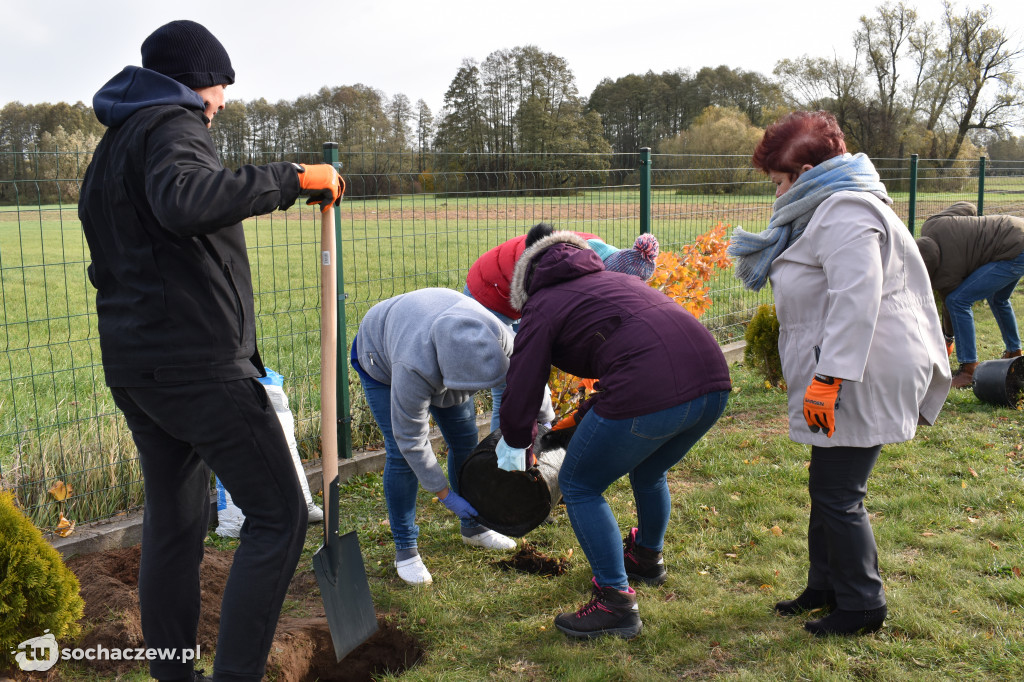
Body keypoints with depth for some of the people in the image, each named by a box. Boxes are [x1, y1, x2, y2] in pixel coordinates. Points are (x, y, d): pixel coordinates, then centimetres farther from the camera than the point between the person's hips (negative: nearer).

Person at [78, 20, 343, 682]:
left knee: (176, 521, 16)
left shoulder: (112, 147, 24)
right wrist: (291, 179, -25)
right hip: (198, 362, -10)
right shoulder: (175, 125, -7)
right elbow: (183, 200, -31)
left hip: (131, 366, 10)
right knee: (279, 514, -6)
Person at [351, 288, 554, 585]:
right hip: (381, 357, -5)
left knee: (465, 440, 5)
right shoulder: (413, 370, -46)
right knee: (401, 452, -14)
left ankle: (473, 527, 24)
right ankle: (405, 549, 2)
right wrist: (445, 495, -26)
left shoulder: (496, 334, -35)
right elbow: (412, 439, -33)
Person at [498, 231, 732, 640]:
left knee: (580, 486, 14)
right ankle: (648, 559, 55)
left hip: (650, 395, -8)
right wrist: (586, 416, 43)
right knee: (649, 473, 33)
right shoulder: (614, 279, 31)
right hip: (714, 382, 8)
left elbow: (520, 397, 7)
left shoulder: (542, 306, 10)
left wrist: (517, 443, 29)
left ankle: (617, 603, 15)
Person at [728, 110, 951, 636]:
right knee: (827, 485, 18)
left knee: (837, 493, -2)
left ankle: (862, 607, 14)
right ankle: (826, 587, 31)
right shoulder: (830, 210, 18)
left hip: (861, 378, -11)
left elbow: (855, 300, -28)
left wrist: (828, 379, -29)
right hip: (841, 376, 11)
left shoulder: (844, 213, -17)